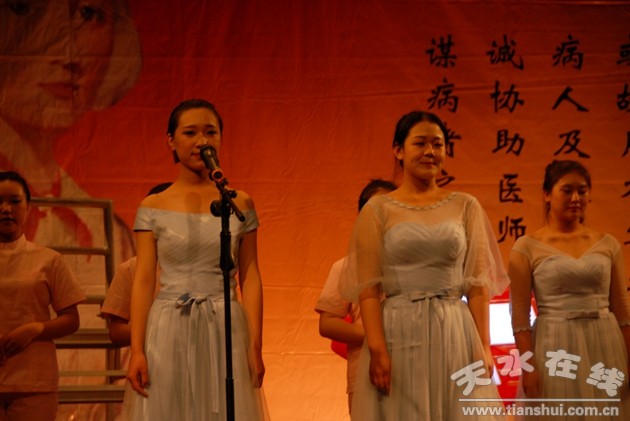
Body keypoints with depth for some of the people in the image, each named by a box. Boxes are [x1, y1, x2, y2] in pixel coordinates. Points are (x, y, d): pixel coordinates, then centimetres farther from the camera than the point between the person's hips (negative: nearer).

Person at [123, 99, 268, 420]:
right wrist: (136, 350, -7)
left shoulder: (240, 205, 6)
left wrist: (255, 346, -3)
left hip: (225, 333, 1)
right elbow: (143, 281, 1)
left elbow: (250, 278, 4)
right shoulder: (153, 207, 4)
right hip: (169, 333, 0)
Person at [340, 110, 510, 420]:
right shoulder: (378, 209, 2)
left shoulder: (466, 206, 8)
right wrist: (377, 350, -14)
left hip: (455, 335, 2)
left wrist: (483, 347, -3)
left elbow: (478, 284, 5)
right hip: (399, 335, -2)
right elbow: (368, 288, -4)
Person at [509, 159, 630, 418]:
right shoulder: (527, 248, -3)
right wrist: (528, 367, -12)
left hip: (605, 350, 3)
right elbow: (520, 314, -5)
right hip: (555, 350, -3)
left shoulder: (607, 244, 7)